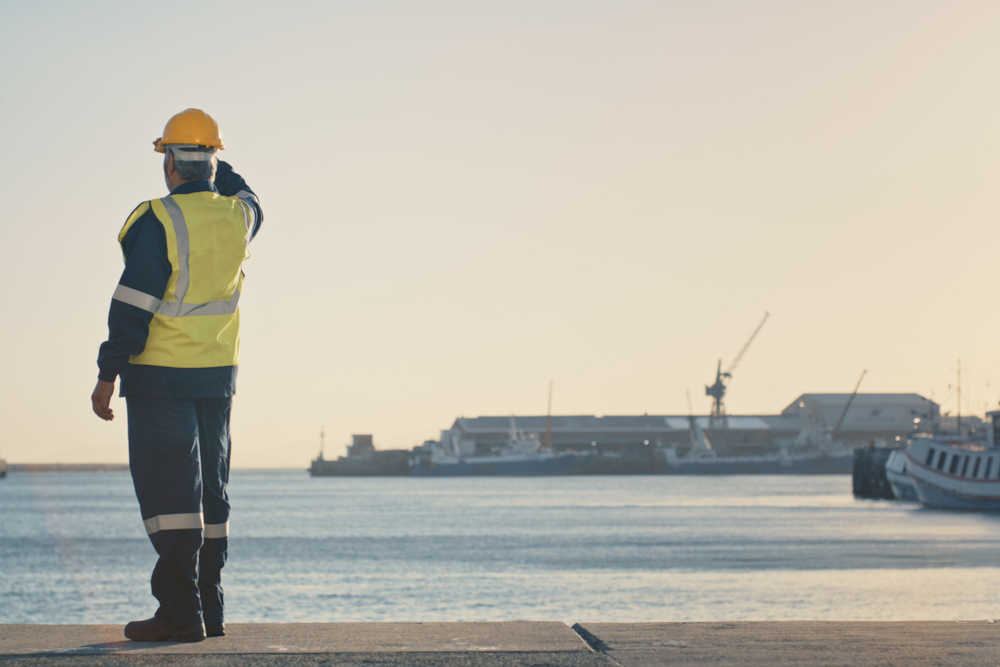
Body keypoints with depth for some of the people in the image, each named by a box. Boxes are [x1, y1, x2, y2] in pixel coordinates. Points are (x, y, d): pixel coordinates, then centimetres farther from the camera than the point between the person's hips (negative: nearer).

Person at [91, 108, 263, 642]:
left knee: (167, 490, -7)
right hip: (218, 375, 6)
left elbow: (132, 307, -15)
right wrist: (215, 166, 38)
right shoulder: (238, 217, 4)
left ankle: (180, 612, -12)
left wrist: (107, 377, -11)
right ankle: (209, 611, 14)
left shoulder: (158, 220, -13)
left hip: (160, 376, -6)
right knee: (210, 492, 12)